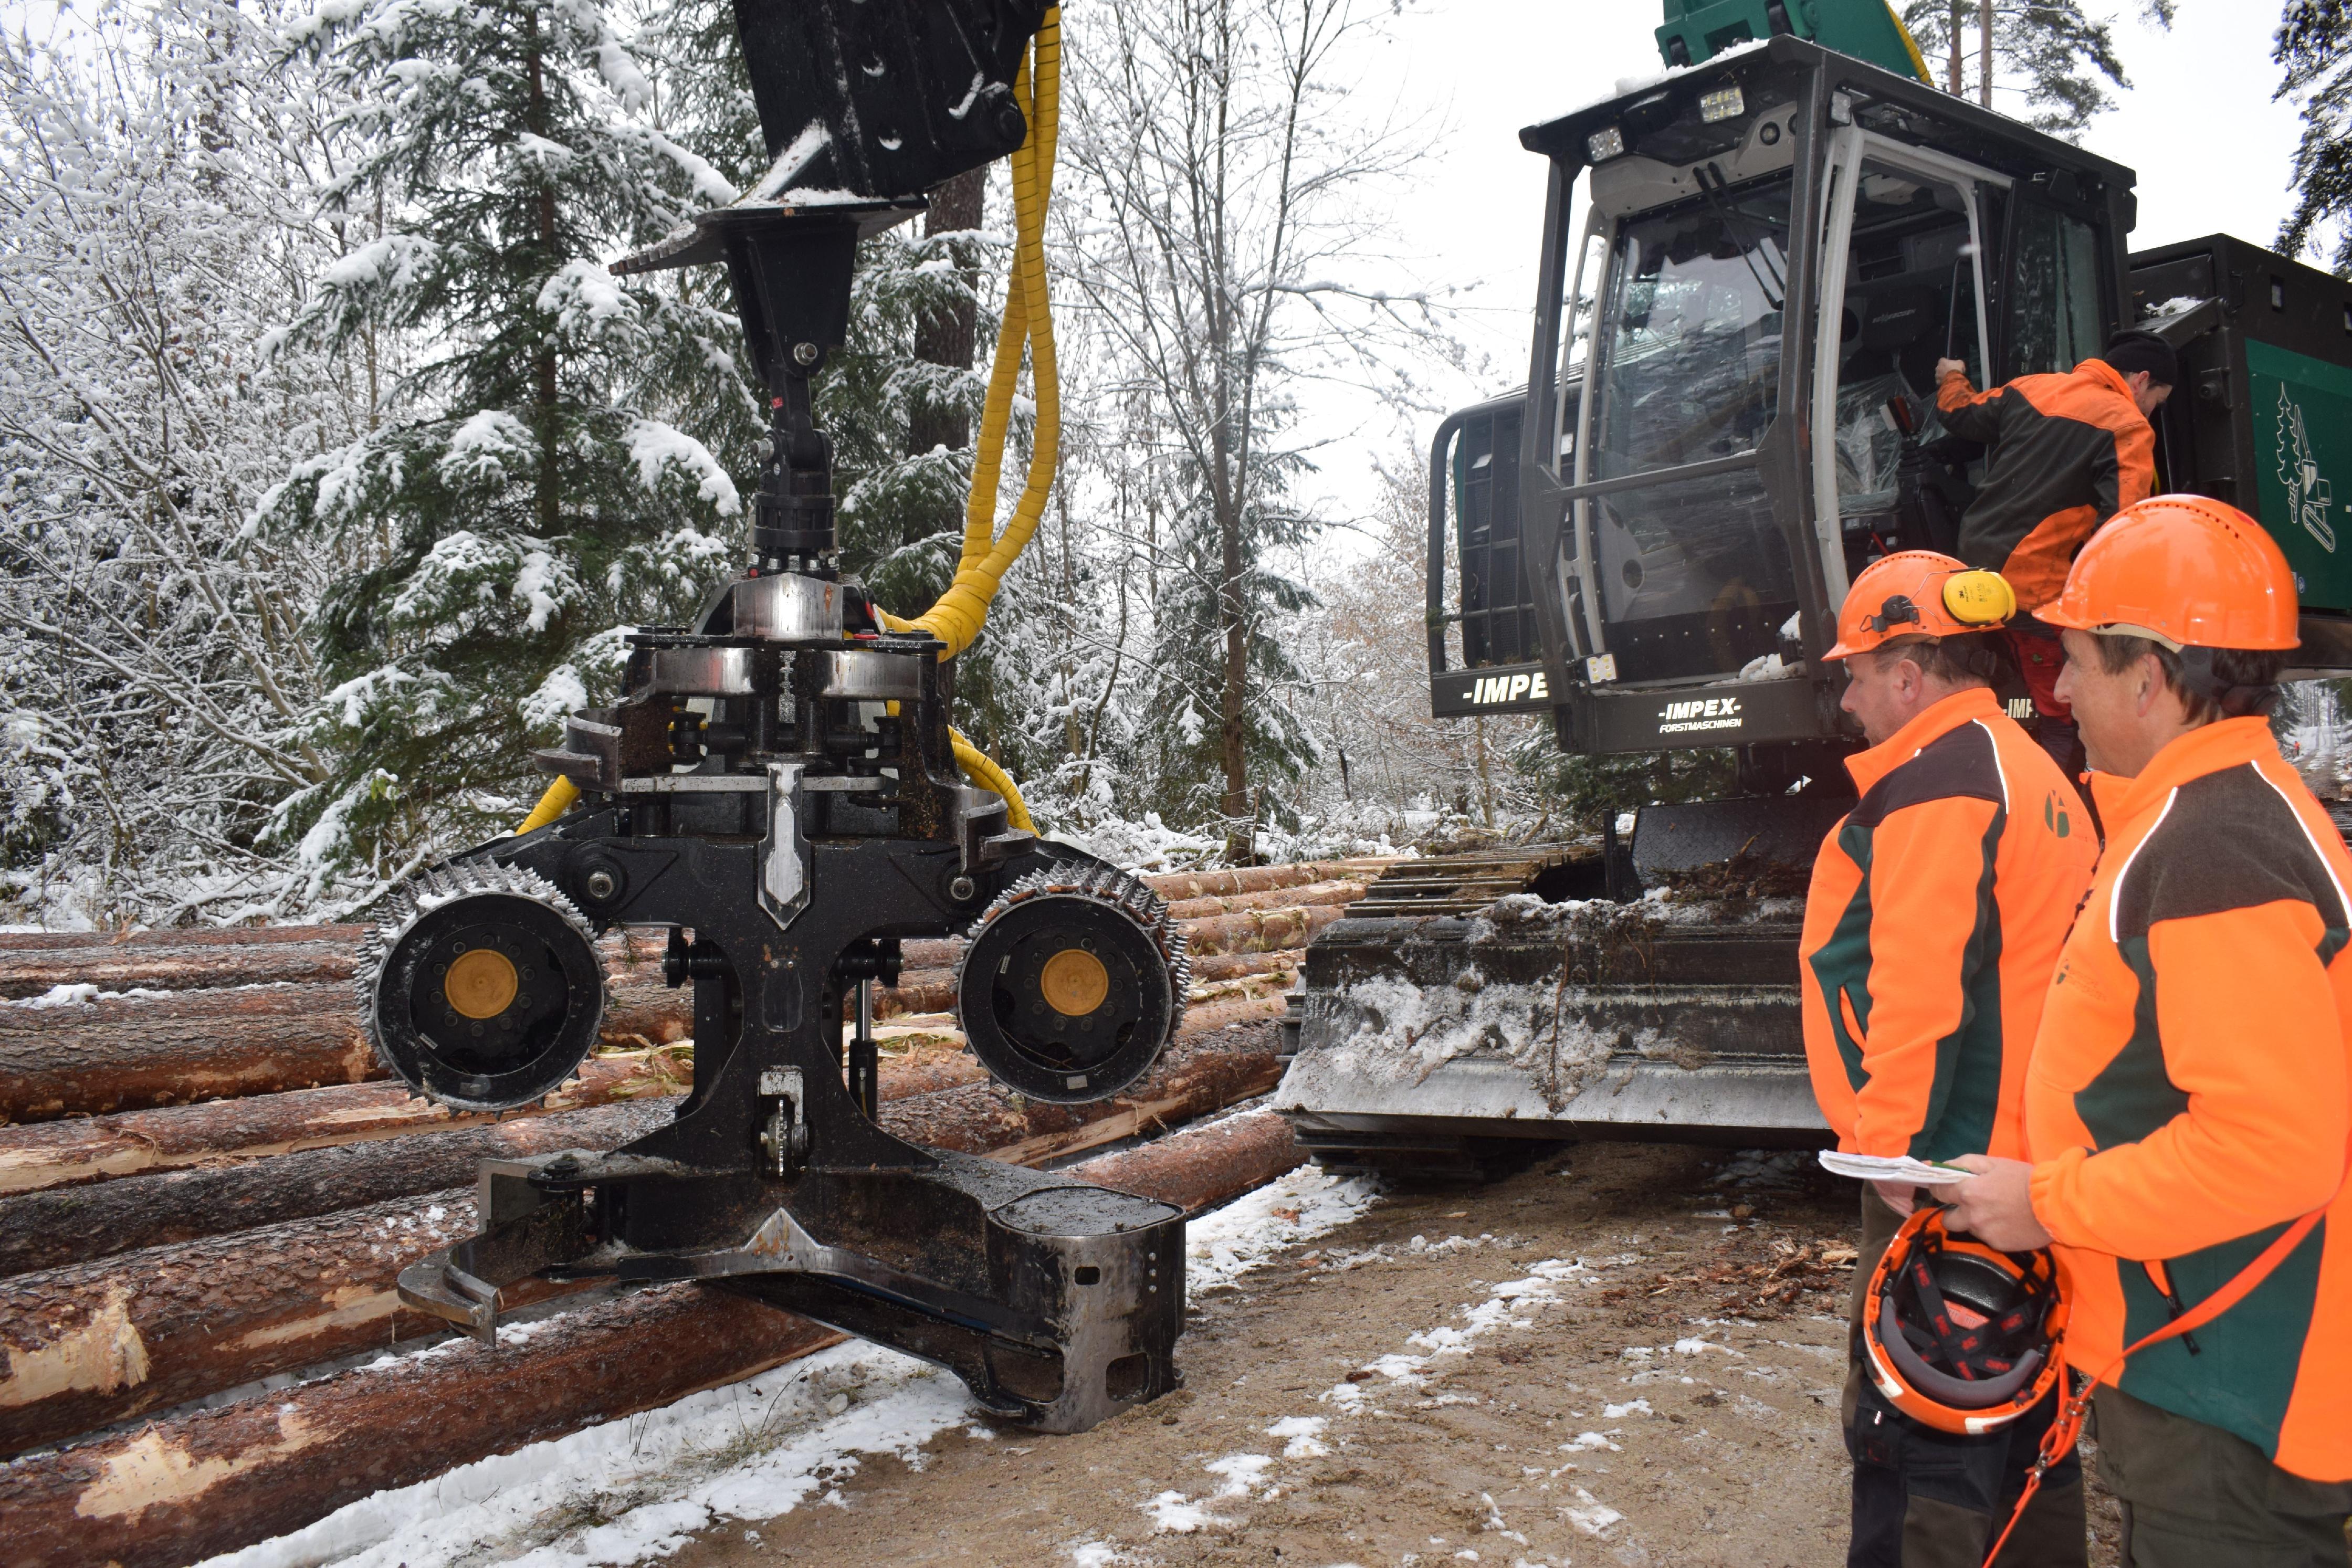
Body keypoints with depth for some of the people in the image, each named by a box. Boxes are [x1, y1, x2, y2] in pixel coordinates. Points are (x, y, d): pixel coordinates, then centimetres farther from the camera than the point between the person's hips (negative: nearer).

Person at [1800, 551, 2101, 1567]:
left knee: (1911, 1436, -2)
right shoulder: (2032, 773, 15)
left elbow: (1924, 989, -24)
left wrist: (1896, 1151, -18)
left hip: (1939, 1175, -10)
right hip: (2024, 1165, 10)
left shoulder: (1935, 786, -17)